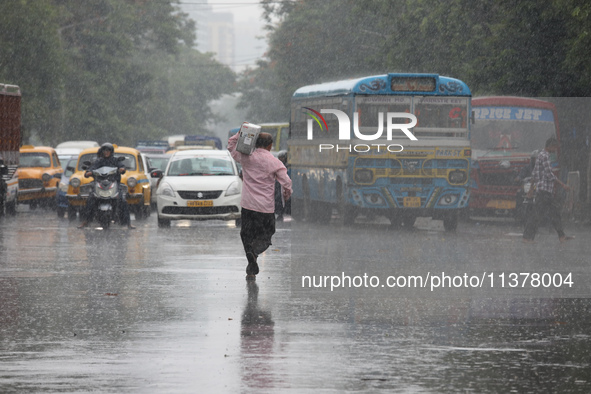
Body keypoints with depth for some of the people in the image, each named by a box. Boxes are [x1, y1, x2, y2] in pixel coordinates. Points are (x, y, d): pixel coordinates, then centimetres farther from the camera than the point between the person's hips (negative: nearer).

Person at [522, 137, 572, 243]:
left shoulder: (541, 155, 19)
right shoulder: (544, 156, -13)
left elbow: (534, 174, 23)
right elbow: (549, 174, -18)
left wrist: (531, 189, 27)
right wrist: (562, 185, -14)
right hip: (544, 189, -10)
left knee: (554, 212, 9)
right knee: (538, 213, -8)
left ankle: (561, 236, 9)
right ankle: (527, 237, -6)